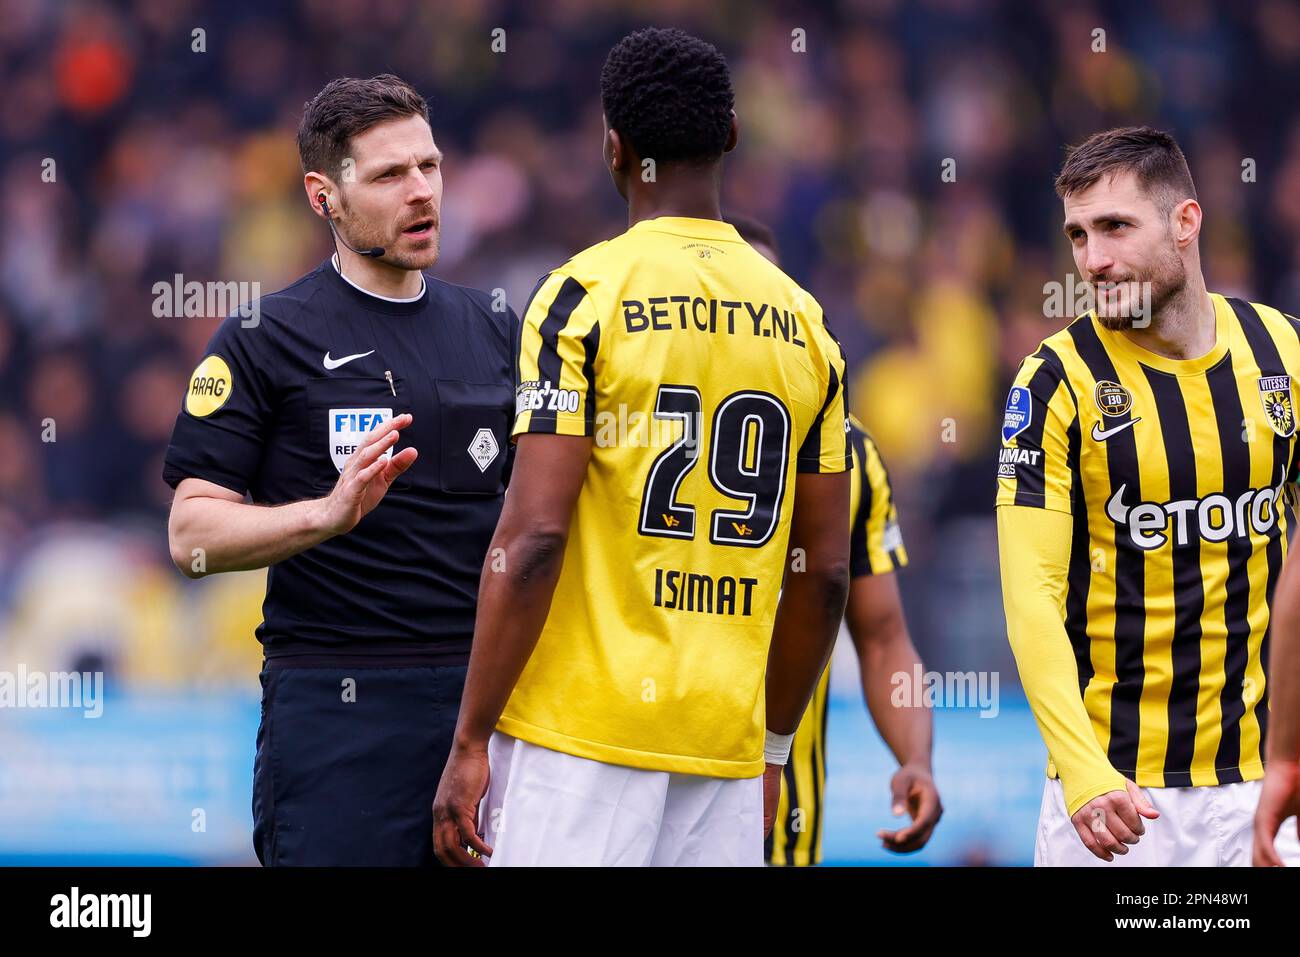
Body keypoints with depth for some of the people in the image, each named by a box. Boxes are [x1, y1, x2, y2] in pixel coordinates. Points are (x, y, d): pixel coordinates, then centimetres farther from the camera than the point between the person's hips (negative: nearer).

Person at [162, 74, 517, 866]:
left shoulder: (493, 331, 14)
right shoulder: (263, 341, -2)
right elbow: (193, 536, -8)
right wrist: (331, 513, -24)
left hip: (487, 696, 5)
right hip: (338, 705, -5)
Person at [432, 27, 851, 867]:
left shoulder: (583, 297, -5)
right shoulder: (801, 321, 10)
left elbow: (533, 538, -12)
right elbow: (825, 572, 13)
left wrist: (471, 743, -7)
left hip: (581, 731, -5)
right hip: (726, 737, 5)